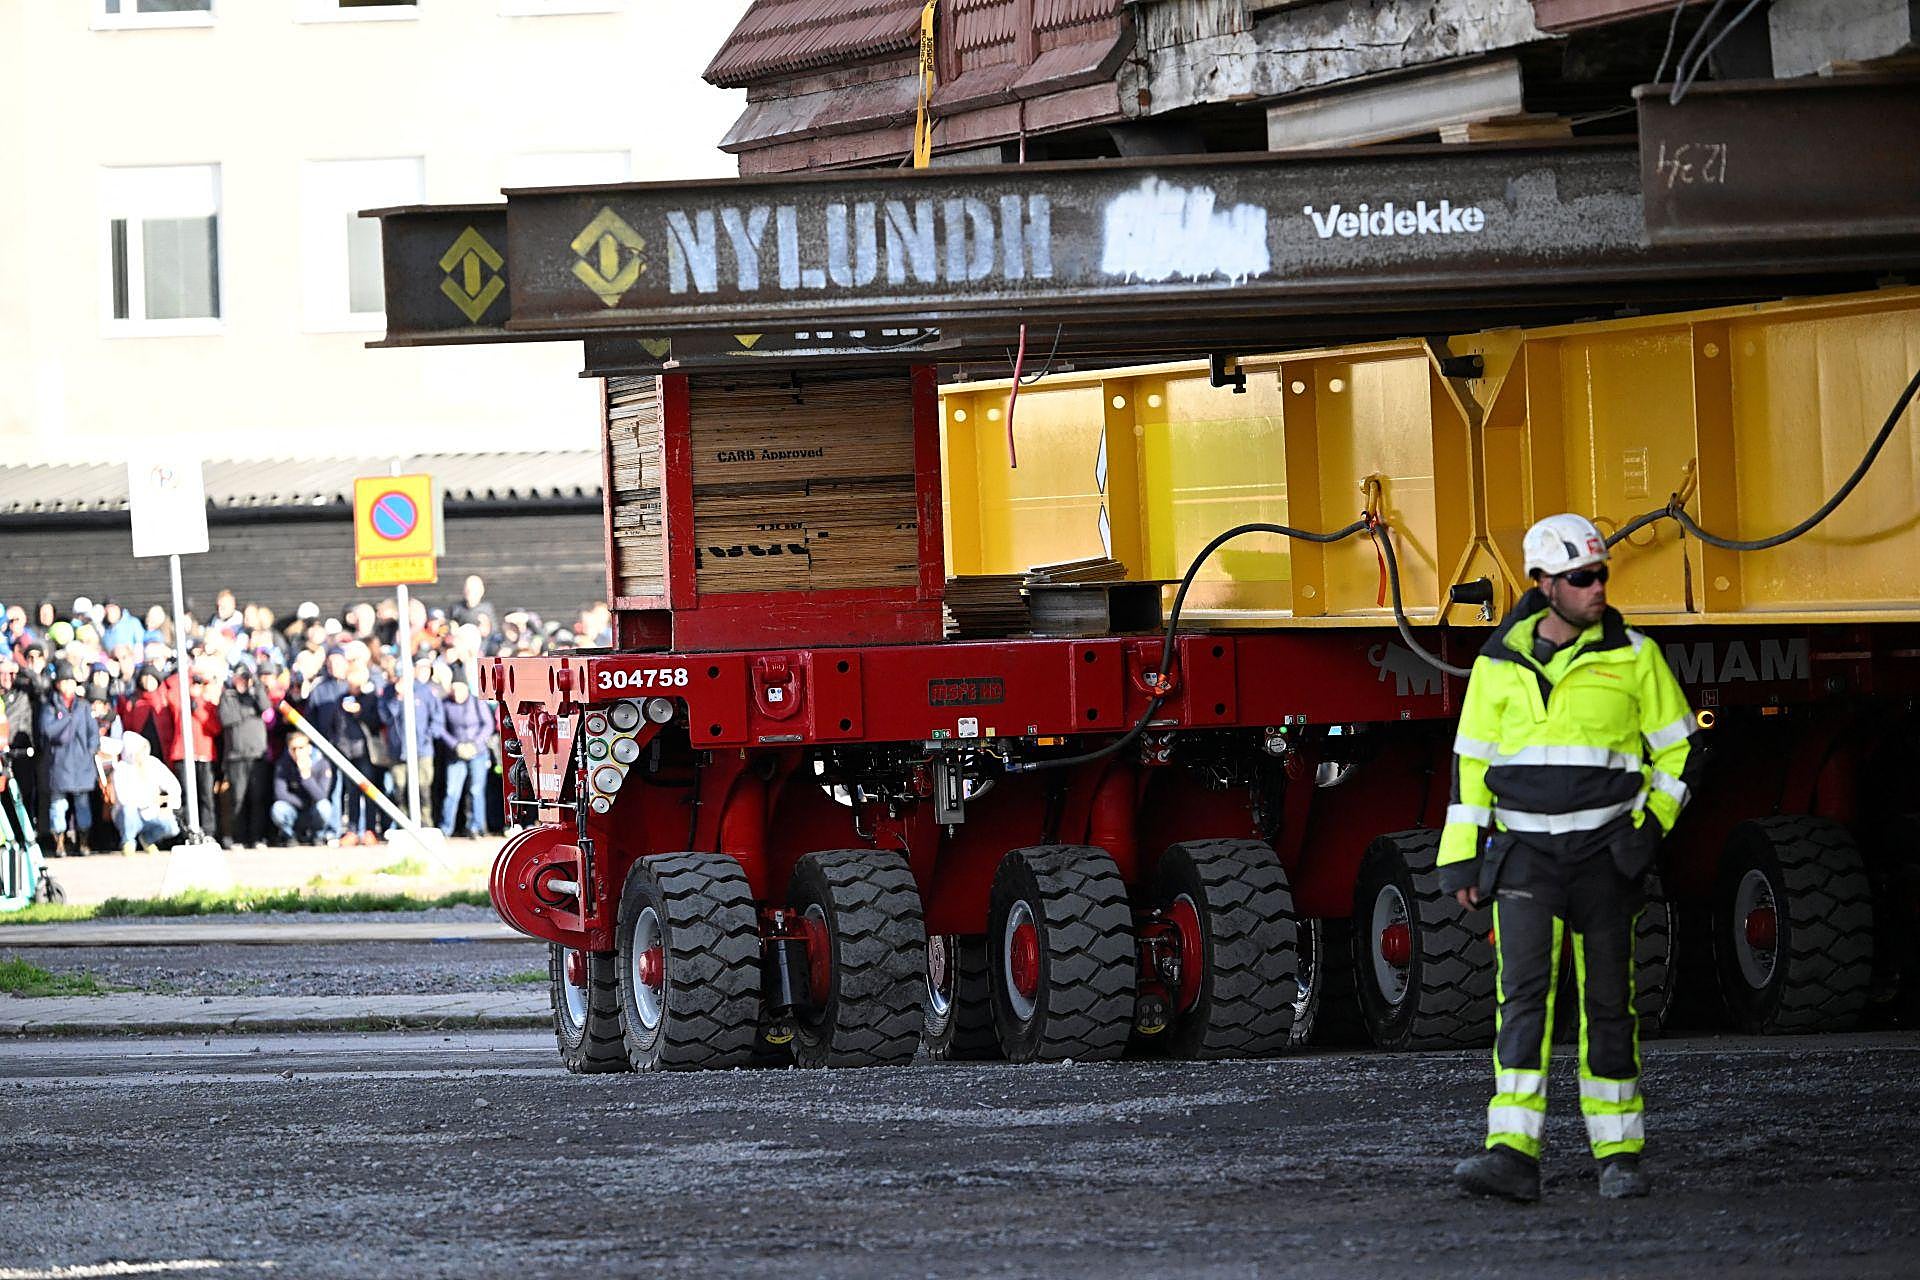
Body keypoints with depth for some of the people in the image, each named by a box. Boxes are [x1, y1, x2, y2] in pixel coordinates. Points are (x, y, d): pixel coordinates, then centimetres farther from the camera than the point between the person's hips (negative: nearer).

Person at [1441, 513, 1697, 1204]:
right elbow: (1471, 760, 10)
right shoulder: (1500, 663, 4)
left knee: (1607, 1002, 4)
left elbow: (1676, 745, 9)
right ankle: (1513, 1154, -21)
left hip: (1604, 854, 0)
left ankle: (1619, 1153, 15)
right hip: (1525, 854, 0)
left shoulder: (1633, 657, 1)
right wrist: (1460, 858, 6)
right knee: (1524, 992, -13)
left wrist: (1652, 826, -3)